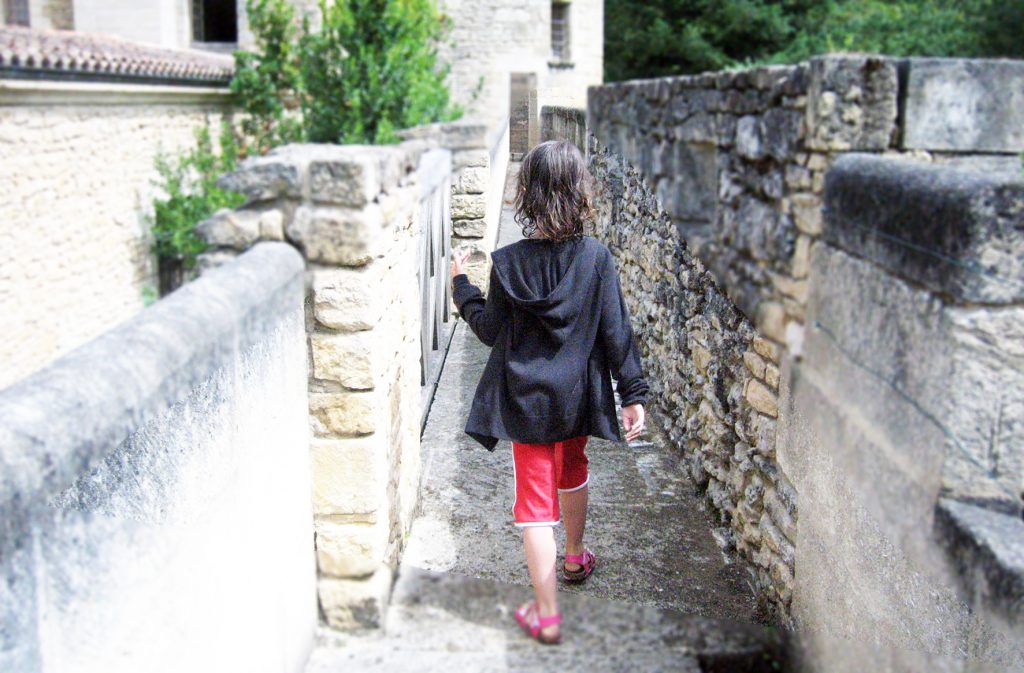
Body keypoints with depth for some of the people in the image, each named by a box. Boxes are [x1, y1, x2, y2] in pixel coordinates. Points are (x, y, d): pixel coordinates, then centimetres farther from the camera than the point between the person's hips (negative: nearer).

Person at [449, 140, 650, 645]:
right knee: (573, 474, 28)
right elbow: (616, 331, -9)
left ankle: (547, 615, 7)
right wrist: (633, 393, -3)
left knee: (536, 500, 4)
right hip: (577, 395, 3)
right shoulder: (596, 258, -11)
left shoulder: (509, 263, -13)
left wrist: (462, 286, 11)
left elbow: (490, 330, -3)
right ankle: (575, 559, 50)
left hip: (526, 400, -2)